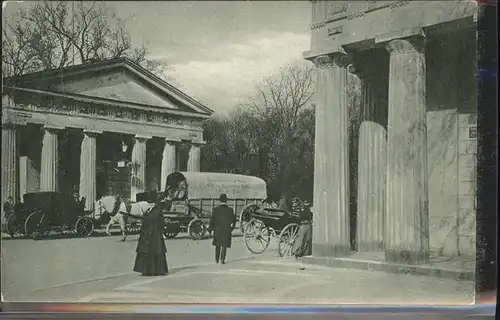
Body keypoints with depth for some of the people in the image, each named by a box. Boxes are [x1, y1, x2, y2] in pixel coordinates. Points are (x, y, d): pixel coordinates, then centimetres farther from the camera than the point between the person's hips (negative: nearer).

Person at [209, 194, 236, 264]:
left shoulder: (216, 209, -7)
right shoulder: (230, 210, -7)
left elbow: (212, 219, -7)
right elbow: (233, 220, 0)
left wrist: (210, 229, 2)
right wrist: (232, 227, 16)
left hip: (217, 229, 2)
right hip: (226, 230, -1)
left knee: (217, 245, 17)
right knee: (224, 245, 2)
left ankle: (217, 259, 22)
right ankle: (222, 259, -9)